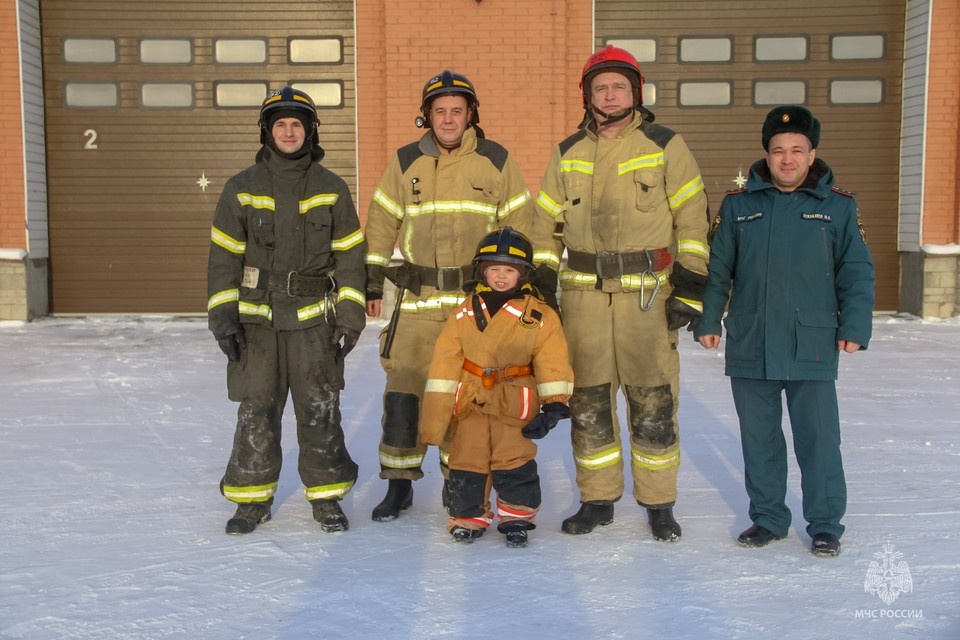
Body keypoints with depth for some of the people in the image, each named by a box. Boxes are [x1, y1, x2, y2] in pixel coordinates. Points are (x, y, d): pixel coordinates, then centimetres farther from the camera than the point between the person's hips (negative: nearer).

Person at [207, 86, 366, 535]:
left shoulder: (331, 190, 5)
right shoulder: (241, 189, 5)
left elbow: (349, 255, 6)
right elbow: (224, 255, 4)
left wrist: (350, 317, -1)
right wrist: (223, 315, -3)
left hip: (314, 317, 0)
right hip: (257, 317, 0)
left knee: (319, 411, 2)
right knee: (255, 411, 3)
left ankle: (326, 495, 16)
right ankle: (252, 498, 17)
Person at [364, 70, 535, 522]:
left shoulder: (497, 162, 4)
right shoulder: (405, 162, 6)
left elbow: (520, 224, 9)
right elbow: (381, 223, 10)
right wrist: (372, 282, 7)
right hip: (418, 298, 1)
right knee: (403, 390, -2)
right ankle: (399, 484, 12)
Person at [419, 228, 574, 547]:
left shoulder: (540, 316, -3)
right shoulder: (465, 313, -1)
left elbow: (552, 362, -1)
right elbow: (444, 364, 1)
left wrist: (554, 403, -12)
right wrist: (433, 419, -1)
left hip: (515, 402, -1)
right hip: (470, 399, 2)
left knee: (515, 460, -1)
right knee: (466, 460, 5)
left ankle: (517, 516, 19)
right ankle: (468, 516, 23)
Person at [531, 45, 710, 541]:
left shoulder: (665, 147, 3)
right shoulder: (567, 155, 12)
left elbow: (692, 217, 0)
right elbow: (547, 224, 16)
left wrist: (690, 285, -6)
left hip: (648, 294, -3)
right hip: (583, 295, 3)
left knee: (653, 404, 1)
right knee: (588, 402, 8)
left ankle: (659, 504, 16)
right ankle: (597, 500, 22)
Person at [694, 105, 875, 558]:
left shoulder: (838, 206, 4)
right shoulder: (739, 204, 7)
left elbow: (856, 273, 4)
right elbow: (716, 269, 9)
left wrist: (854, 326, -5)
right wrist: (708, 320, 4)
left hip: (813, 346, -2)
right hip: (749, 346, 2)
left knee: (818, 438, 3)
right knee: (758, 437, 11)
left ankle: (825, 525, 18)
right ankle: (767, 517, 26)